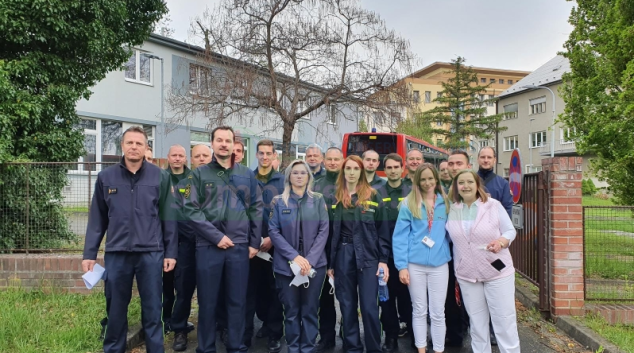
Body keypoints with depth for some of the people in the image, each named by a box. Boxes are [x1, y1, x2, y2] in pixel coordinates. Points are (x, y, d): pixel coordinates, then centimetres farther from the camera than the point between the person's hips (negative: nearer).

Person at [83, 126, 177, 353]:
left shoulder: (160, 177, 0)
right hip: (116, 254, 2)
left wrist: (171, 252, 0)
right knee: (115, 310, 13)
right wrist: (89, 254, 4)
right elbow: (97, 219, 7)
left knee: (152, 311, 7)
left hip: (151, 253, -1)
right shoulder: (105, 177, 5)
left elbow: (168, 218, 2)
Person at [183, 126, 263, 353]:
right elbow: (191, 210, -6)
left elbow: (256, 209, 8)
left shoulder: (247, 175, 8)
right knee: (207, 302, 8)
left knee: (237, 301, 10)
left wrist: (255, 242, 3)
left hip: (240, 246, 2)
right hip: (208, 246, -1)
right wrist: (216, 236, -12)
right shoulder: (200, 174, 2)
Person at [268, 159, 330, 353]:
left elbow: (323, 231, -1)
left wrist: (310, 259, -12)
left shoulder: (318, 200, 4)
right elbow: (273, 231, -3)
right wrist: (294, 256, -14)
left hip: (314, 263, 0)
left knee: (310, 310, 6)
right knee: (291, 311, 7)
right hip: (286, 264, 0)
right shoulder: (278, 201, 3)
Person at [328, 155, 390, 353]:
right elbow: (331, 232, 6)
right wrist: (330, 263, 4)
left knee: (369, 306, -2)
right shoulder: (336, 198, 6)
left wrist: (383, 260, -6)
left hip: (368, 256, -2)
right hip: (343, 256, 2)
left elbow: (383, 230, 0)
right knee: (347, 306, 9)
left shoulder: (373, 196, 1)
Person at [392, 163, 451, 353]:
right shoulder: (409, 203, -3)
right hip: (415, 264, -1)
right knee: (419, 311, 11)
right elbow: (400, 236, -5)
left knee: (438, 312, 7)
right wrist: (402, 266, -10)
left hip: (439, 264, 1)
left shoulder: (445, 203, 4)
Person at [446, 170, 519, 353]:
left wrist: (501, 241, -25)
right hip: (467, 274, 3)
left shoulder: (494, 205, -8)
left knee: (504, 321, 4)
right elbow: (452, 238, 8)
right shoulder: (452, 210, 1)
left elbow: (510, 231, -3)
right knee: (477, 323, 15)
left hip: (498, 271, -3)